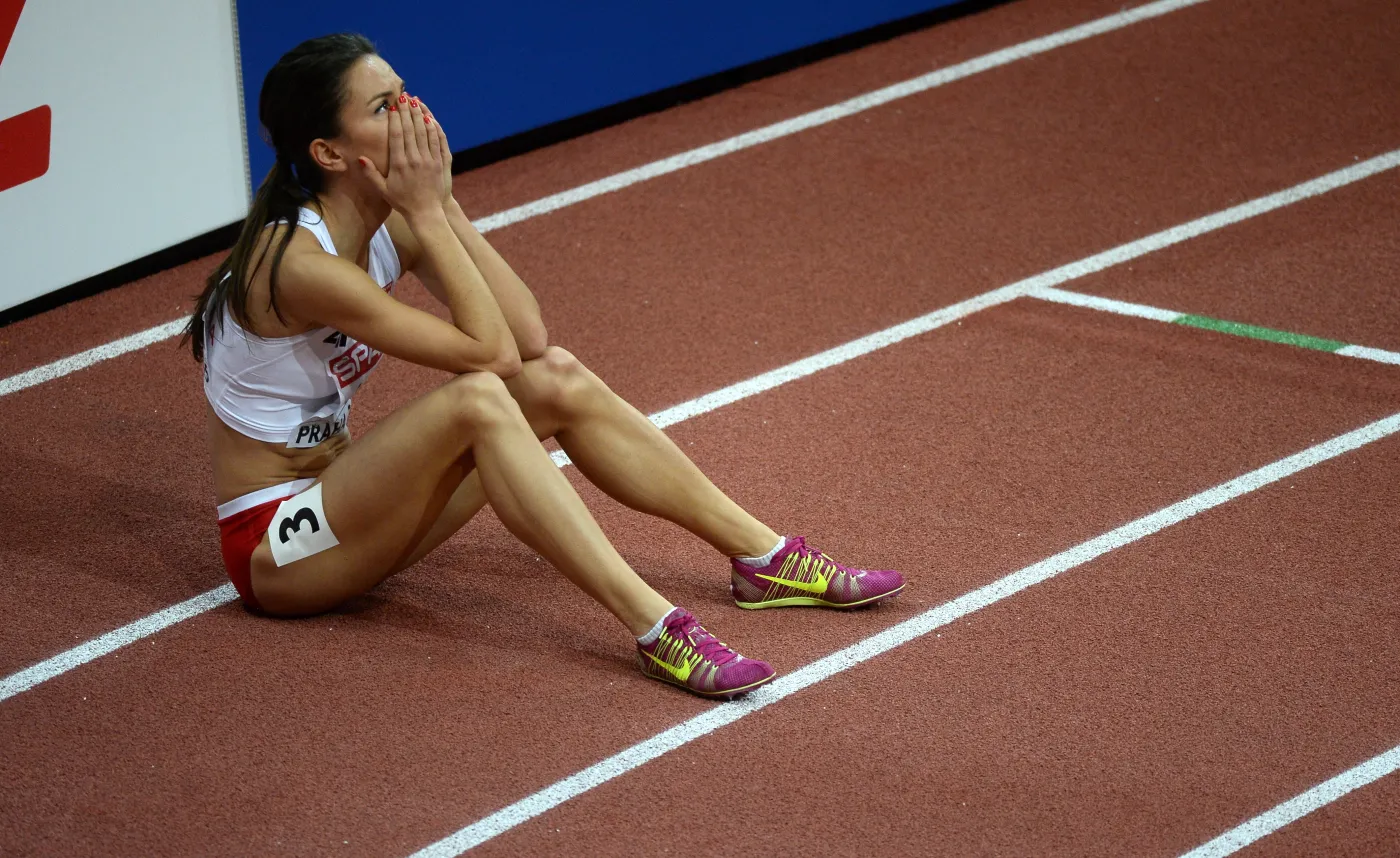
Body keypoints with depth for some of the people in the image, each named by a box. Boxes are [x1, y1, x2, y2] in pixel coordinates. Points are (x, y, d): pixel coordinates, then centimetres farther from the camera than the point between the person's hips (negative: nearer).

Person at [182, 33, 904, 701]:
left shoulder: (386, 225, 1)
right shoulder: (299, 260, -26)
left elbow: (526, 334, -7)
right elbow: (488, 350, -25)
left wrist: (441, 203, -12)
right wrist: (426, 212, -21)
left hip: (338, 494, 9)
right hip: (275, 546, -9)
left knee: (554, 380, -3)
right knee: (476, 399, -29)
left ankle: (764, 558, 1)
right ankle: (654, 628, -33)